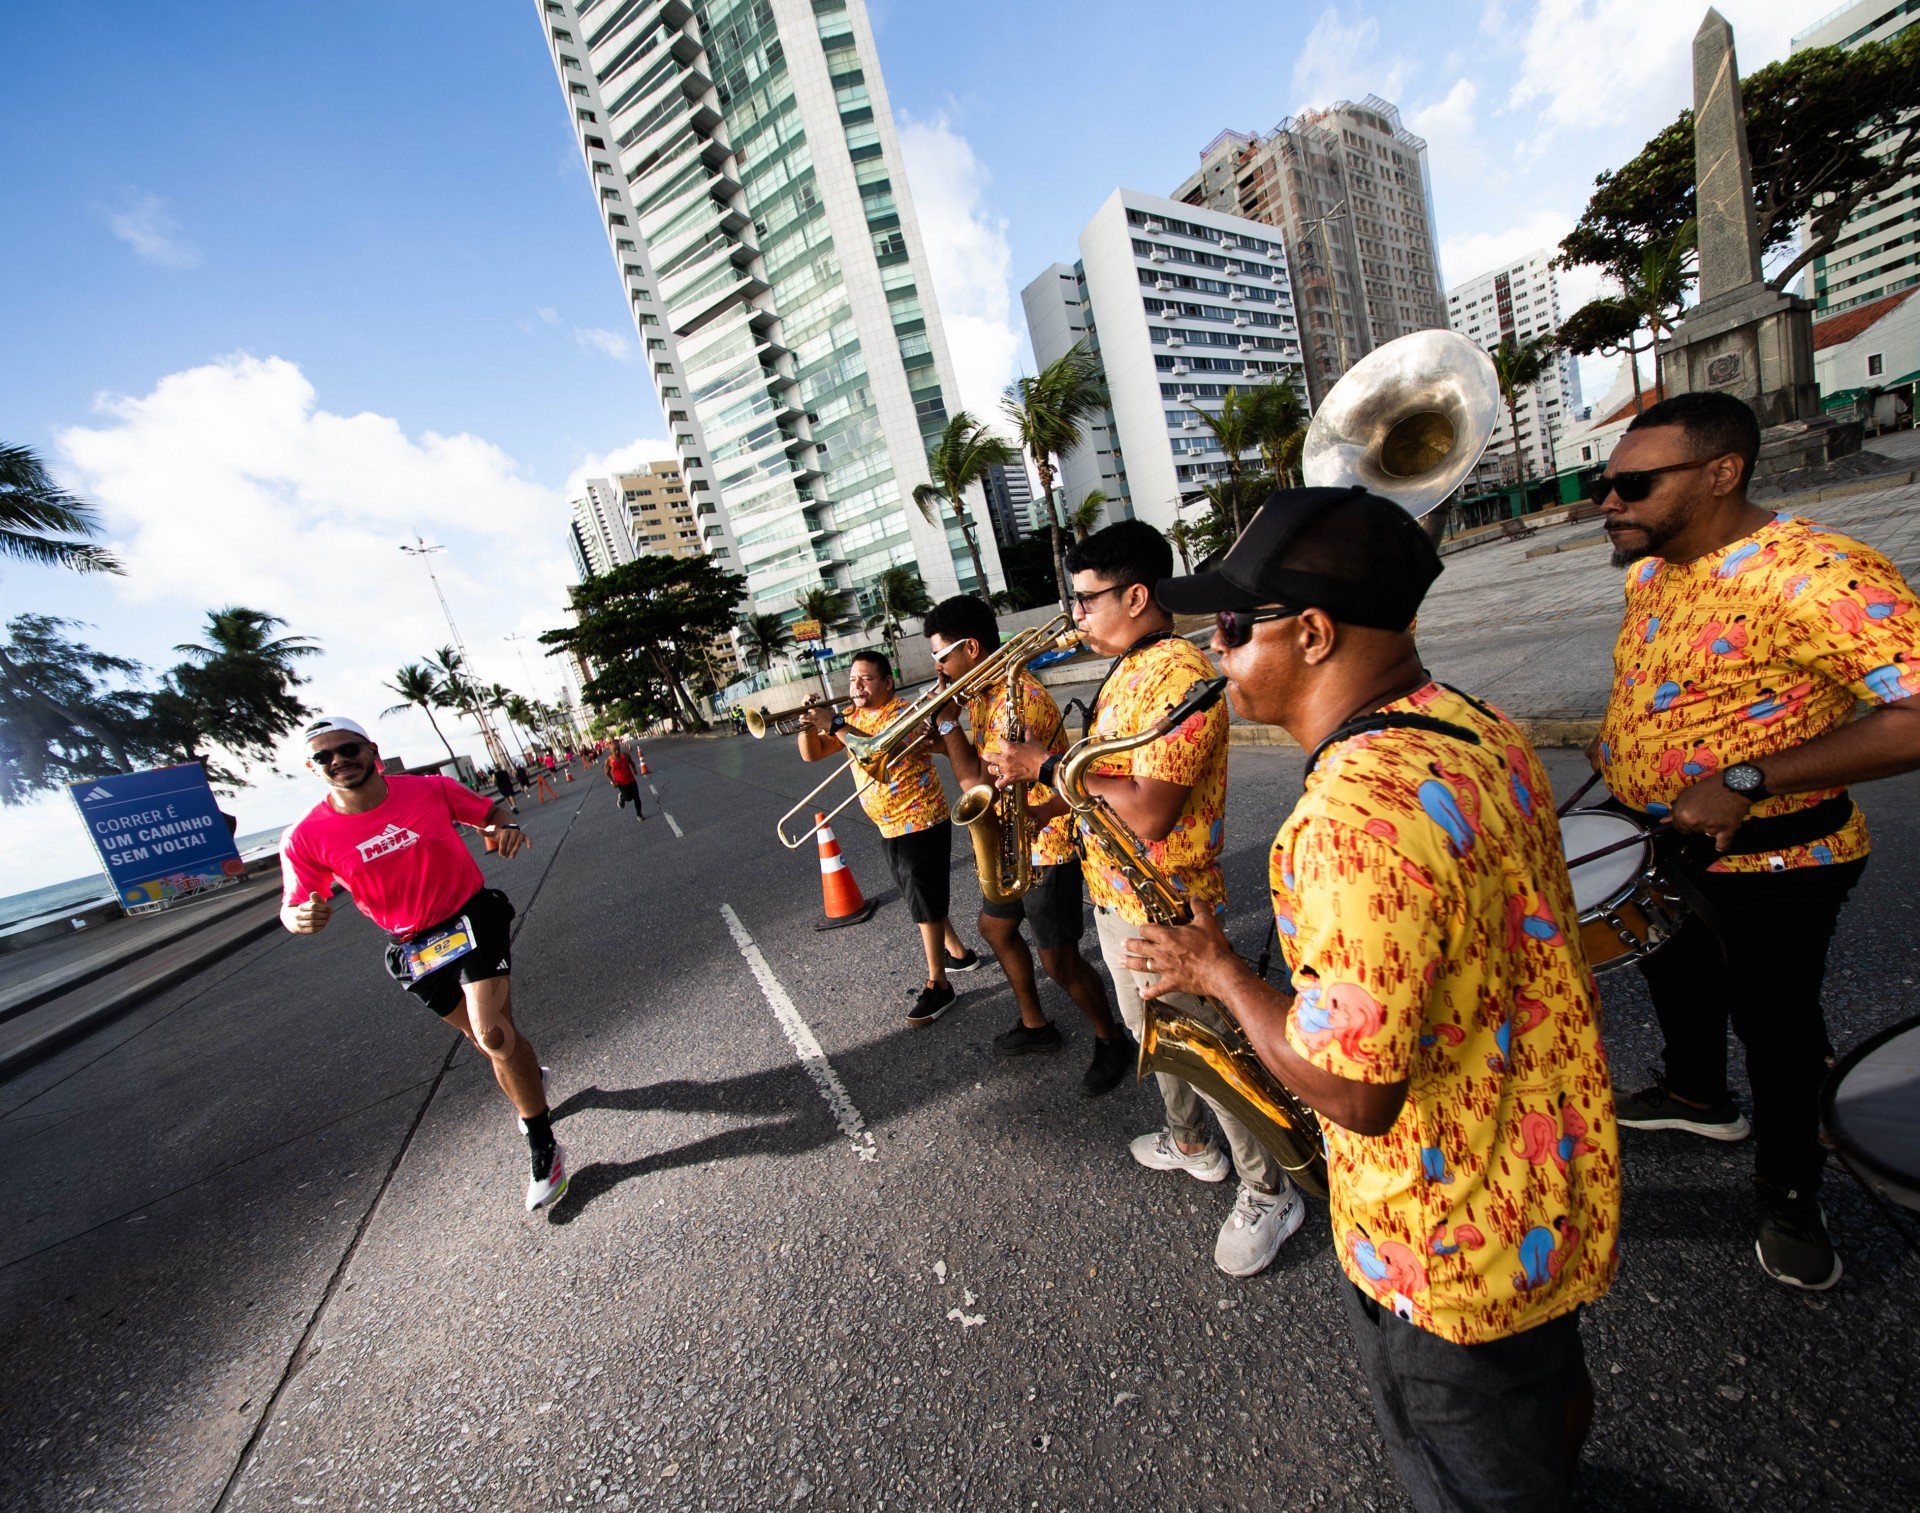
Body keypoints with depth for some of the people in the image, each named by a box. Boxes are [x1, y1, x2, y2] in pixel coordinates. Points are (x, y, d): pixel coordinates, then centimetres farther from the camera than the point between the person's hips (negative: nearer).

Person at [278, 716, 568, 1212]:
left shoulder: (432, 789, -12)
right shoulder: (308, 837, -10)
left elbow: (488, 811, 6)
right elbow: (292, 907, -2)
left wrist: (507, 827, -17)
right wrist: (302, 918, -27)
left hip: (473, 918, -3)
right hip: (414, 948, 3)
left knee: (491, 1034, -16)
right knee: (486, 1035, 15)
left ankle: (543, 1149, -1)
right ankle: (530, 1077, 50)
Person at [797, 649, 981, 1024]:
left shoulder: (904, 712, -18)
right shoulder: (852, 717, 7)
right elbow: (812, 754, 4)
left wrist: (835, 724, -33)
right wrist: (808, 725, -14)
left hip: (920, 822, -9)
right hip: (889, 827, 9)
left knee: (926, 903, 0)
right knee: (918, 898, 21)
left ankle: (937, 986, 13)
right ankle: (958, 953, 40)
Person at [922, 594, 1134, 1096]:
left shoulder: (1019, 700, -28)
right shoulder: (981, 694, 4)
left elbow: (978, 782, -29)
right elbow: (980, 759, 8)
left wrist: (946, 719, -22)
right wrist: (932, 741, -5)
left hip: (1048, 844, -10)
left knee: (1059, 960, 2)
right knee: (995, 927, 23)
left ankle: (1112, 1041, 28)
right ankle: (1035, 1025, 42)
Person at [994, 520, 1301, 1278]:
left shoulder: (1180, 673, -24)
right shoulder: (1124, 672, 8)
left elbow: (1146, 812, -31)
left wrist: (1049, 767, -24)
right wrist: (1038, 805, 2)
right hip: (1112, 893, 10)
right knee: (1151, 1033, 26)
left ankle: (1268, 1193, 32)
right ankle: (1190, 1142, 50)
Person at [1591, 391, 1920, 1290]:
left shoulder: (1807, 571, -26)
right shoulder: (1650, 572, 1)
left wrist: (1749, 781, -34)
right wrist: (1622, 746, 4)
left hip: (1768, 862, -8)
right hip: (1660, 845, 8)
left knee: (1773, 1022, 12)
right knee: (1676, 978, 27)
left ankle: (1789, 1192, 37)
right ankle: (1696, 1095, 54)